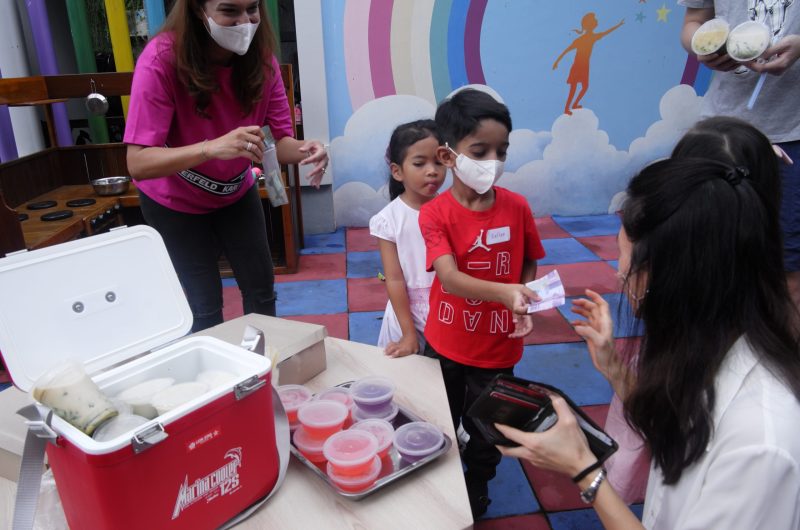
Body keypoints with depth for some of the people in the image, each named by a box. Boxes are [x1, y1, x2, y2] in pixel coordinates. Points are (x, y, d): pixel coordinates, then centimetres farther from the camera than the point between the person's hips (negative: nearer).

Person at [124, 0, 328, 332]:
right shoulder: (161, 59, -31)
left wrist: (302, 150, -42)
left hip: (236, 191, 4)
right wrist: (211, 147, -52)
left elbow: (279, 138, -18)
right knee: (205, 309, -2)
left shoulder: (260, 55, -19)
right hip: (175, 201, -4)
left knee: (262, 290, 12)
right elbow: (138, 163, -36)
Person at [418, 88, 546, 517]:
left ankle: (475, 500, 48)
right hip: (444, 344, 0)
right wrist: (504, 292, -46)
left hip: (497, 348, 0)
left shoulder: (517, 207, -12)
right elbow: (449, 278, -30)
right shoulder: (434, 213, -18)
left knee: (485, 433, 19)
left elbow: (530, 264, 3)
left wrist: (522, 308, -15)